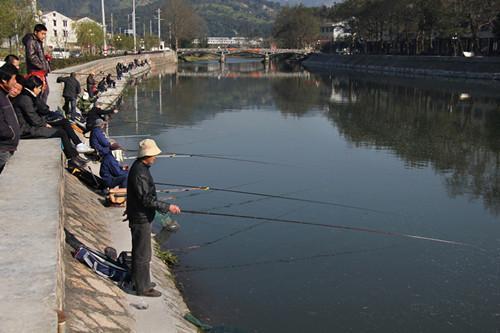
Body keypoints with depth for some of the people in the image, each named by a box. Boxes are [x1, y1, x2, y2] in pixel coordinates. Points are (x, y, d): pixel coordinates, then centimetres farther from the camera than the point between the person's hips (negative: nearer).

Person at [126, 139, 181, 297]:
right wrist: (168, 207, -24)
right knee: (143, 254, 0)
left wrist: (130, 209, 31)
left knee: (140, 252, 21)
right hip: (141, 219, -10)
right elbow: (147, 199, -27)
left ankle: (139, 282, 35)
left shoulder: (140, 167, 8)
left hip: (140, 217, 10)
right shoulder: (139, 172, -25)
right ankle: (143, 288, 11)